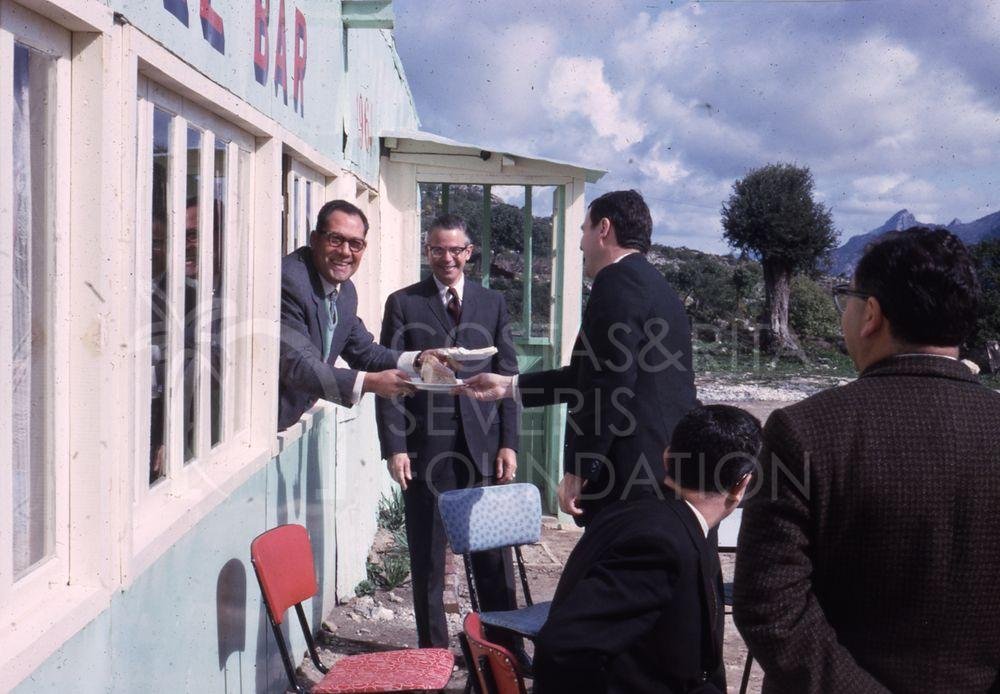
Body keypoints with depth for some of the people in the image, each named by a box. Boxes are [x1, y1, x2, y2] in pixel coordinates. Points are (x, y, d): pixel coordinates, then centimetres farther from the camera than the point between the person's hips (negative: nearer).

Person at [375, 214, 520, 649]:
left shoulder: (493, 303, 11)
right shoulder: (403, 304, 4)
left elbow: (507, 376, 9)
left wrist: (509, 443, 1)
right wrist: (394, 447, -8)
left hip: (483, 444, 2)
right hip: (426, 446, -1)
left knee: (493, 549, 6)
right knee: (427, 556, 6)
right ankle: (433, 648, 17)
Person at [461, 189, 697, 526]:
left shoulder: (618, 281, -11)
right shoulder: (656, 285, 21)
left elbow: (611, 384, -20)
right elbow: (591, 373, 23)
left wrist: (577, 471, -17)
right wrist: (510, 386, 26)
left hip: (631, 476, -10)